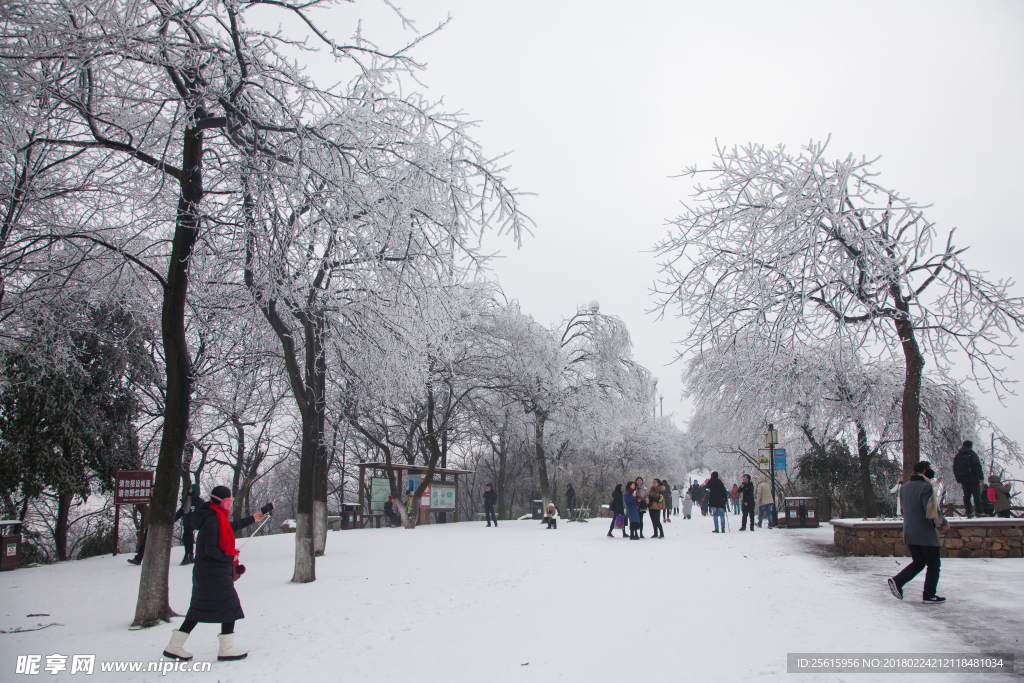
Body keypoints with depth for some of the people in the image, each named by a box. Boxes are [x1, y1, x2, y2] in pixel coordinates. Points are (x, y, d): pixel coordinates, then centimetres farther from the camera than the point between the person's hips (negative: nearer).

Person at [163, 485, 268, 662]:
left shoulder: (217, 517, 10)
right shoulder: (213, 520, -20)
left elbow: (231, 526, 29)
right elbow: (210, 549, -24)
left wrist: (251, 519, 38)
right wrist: (230, 558, -13)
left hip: (205, 573, 10)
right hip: (216, 574, -10)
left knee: (199, 610, 14)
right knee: (230, 607, -1)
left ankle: (174, 646, 19)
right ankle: (226, 649, 5)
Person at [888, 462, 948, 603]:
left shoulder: (904, 487, 10)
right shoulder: (926, 487, -16)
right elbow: (932, 510, -21)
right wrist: (943, 523, -4)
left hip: (909, 533, 7)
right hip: (926, 534, -7)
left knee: (918, 562, 17)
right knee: (933, 565, 8)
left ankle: (897, 581, 0)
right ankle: (929, 595, 10)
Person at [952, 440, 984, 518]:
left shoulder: (957, 456, 12)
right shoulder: (972, 454, -5)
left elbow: (955, 469, 15)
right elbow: (978, 467, -11)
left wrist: (958, 480, 19)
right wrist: (981, 477, -7)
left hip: (963, 480, 5)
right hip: (973, 479, -5)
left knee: (966, 495, 7)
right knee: (976, 495, -3)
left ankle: (968, 512, 5)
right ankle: (979, 512, -7)